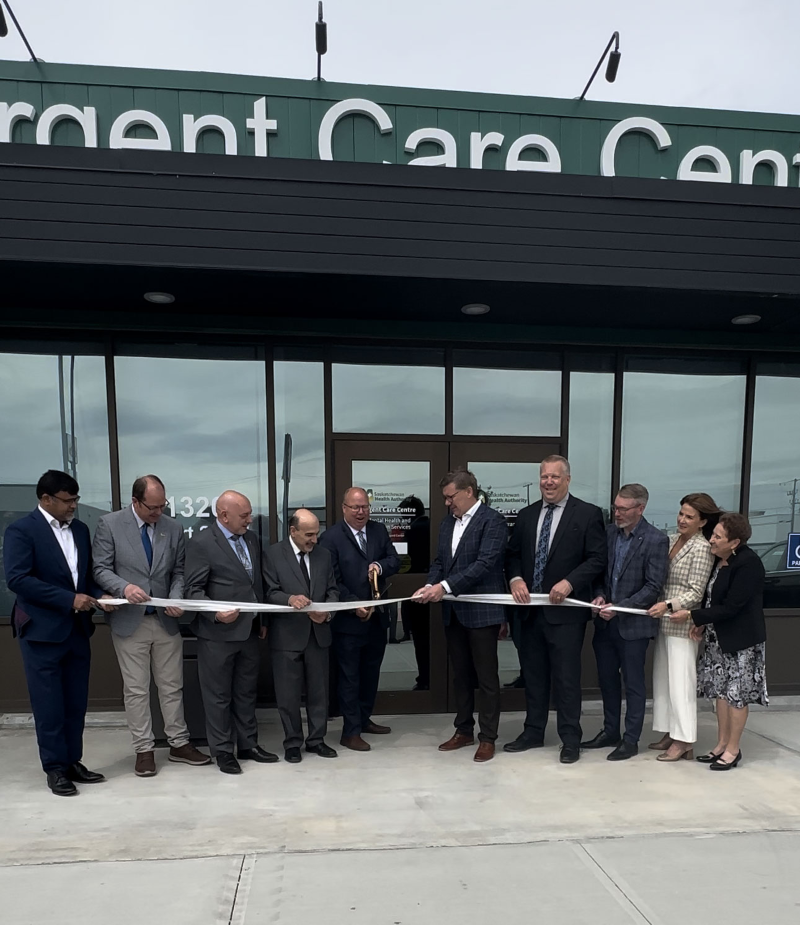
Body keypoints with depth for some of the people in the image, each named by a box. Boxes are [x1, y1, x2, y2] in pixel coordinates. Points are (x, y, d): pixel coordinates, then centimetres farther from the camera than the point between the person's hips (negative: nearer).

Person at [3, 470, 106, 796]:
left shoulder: (80, 529, 11)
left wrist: (98, 595, -4)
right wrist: (69, 599, -21)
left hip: (77, 629, 6)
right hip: (42, 630, -6)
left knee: (76, 703, 11)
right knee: (49, 705, 3)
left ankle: (72, 762, 23)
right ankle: (55, 768, 16)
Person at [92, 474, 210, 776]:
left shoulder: (174, 528, 3)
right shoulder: (110, 524, -6)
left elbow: (179, 571, 6)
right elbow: (100, 569, -8)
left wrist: (176, 599, -12)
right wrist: (124, 587, -26)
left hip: (166, 619, 3)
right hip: (129, 620, -3)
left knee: (172, 686, 11)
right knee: (136, 689, 7)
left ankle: (179, 744, 24)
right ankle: (144, 749, 19)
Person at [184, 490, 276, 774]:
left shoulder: (251, 539, 9)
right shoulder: (201, 543, -12)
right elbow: (193, 590, -13)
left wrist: (262, 620, 13)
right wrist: (216, 614, -26)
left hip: (249, 630, 6)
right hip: (218, 633, -6)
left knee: (246, 692, 17)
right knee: (218, 695, 7)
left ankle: (248, 745, 29)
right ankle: (222, 751, 20)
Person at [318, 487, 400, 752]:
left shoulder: (379, 531, 6)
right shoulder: (331, 537, -12)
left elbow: (395, 561, 5)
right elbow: (331, 580, -15)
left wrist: (381, 566, -17)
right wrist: (355, 605, -21)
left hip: (377, 615, 6)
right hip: (348, 619, -6)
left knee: (371, 671, 18)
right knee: (349, 676, 4)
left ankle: (364, 719, 35)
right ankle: (350, 732, 13)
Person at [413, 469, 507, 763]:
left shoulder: (492, 521, -12)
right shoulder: (448, 522, 12)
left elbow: (485, 564, -21)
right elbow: (439, 561, 13)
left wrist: (445, 586, -24)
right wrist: (430, 586, -7)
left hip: (481, 610, -7)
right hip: (453, 611, 7)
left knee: (486, 676, 5)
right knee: (460, 674, 16)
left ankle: (487, 737, 17)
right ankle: (464, 730, 29)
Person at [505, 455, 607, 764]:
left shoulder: (588, 514, -4)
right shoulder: (526, 515, 10)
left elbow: (598, 558, -8)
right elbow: (513, 554, 13)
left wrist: (569, 582, -19)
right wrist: (515, 579, -7)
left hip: (565, 609, -5)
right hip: (530, 609, 5)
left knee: (566, 677, 2)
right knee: (533, 674, 14)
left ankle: (570, 739, 17)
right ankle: (533, 732, 28)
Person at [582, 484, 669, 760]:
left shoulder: (656, 540, -13)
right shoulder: (608, 532, 3)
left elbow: (653, 587, -15)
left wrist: (620, 607, -19)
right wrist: (599, 595, -7)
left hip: (633, 623, -5)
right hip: (605, 622, 6)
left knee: (633, 683, 8)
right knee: (607, 680, 16)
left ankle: (631, 740, 22)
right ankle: (610, 731, 32)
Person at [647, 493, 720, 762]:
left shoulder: (701, 549, -13)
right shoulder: (671, 540, 7)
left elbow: (695, 593, -14)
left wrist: (668, 605, -24)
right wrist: (660, 607, 2)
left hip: (682, 624, -7)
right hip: (663, 621, 7)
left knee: (680, 682, 0)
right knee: (662, 679, 13)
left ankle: (683, 741, 10)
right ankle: (670, 732, 24)